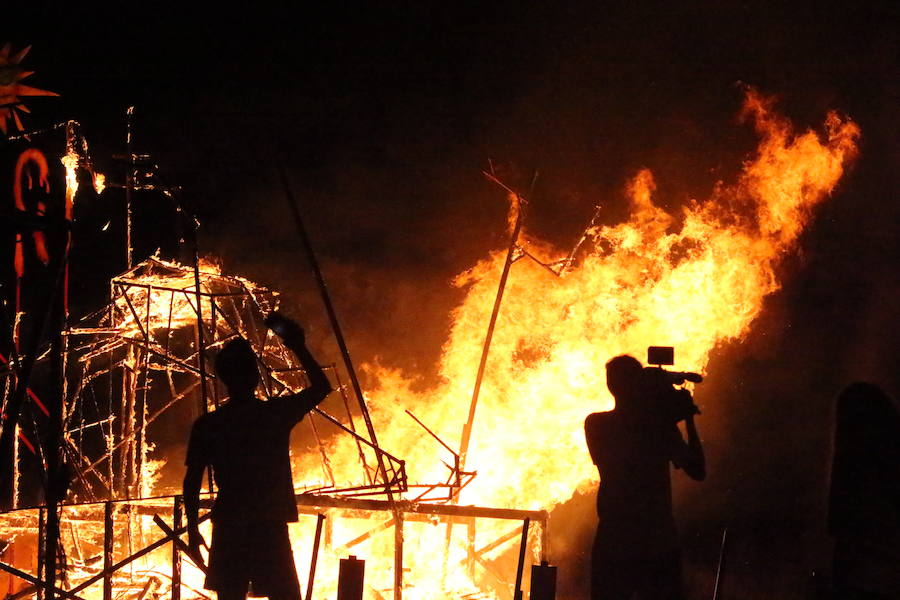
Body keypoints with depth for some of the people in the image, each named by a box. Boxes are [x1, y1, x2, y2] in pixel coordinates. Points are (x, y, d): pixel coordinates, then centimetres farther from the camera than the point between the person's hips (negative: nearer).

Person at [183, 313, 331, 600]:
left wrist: (193, 528, 9)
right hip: (270, 530, -2)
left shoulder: (207, 426, -2)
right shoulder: (277, 414, -5)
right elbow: (321, 387, 11)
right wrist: (299, 348, 16)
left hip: (228, 532, 2)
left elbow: (192, 482, -1)